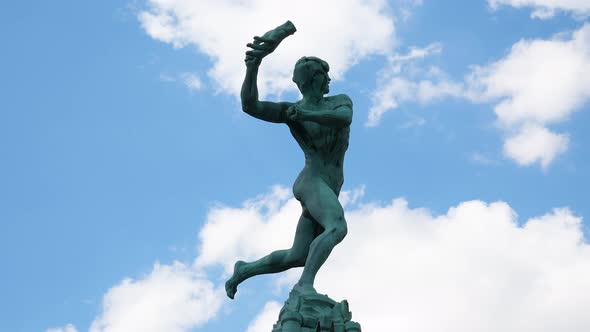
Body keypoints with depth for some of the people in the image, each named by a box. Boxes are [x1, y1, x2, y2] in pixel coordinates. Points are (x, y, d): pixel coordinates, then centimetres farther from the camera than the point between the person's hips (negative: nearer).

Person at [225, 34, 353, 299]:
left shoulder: (340, 101, 13)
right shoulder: (289, 111, 1)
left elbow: (344, 118, -12)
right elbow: (249, 105, -16)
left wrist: (306, 114, -23)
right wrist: (253, 65, -30)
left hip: (329, 193, 6)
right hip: (311, 182, -6)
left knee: (297, 257, 8)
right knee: (337, 228, -34)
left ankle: (244, 269, 27)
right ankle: (305, 283, -41)